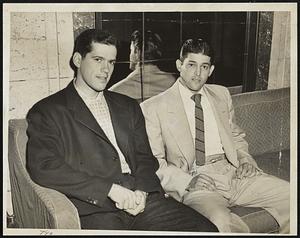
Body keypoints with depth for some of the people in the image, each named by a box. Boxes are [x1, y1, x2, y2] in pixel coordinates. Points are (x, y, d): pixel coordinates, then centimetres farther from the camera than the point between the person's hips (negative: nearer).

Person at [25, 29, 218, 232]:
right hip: (93, 209, -3)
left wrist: (142, 191, -6)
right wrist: (110, 189, -15)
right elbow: (42, 167, -10)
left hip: (142, 198, 4)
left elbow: (145, 157, 16)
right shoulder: (47, 112, 3)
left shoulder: (128, 107, 20)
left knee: (206, 230, -13)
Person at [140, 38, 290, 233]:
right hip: (194, 184, -5)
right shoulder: (153, 108, 1)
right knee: (222, 223, -35)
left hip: (234, 172, 5)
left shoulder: (221, 94, 18)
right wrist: (188, 182, -17)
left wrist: (245, 158, 7)